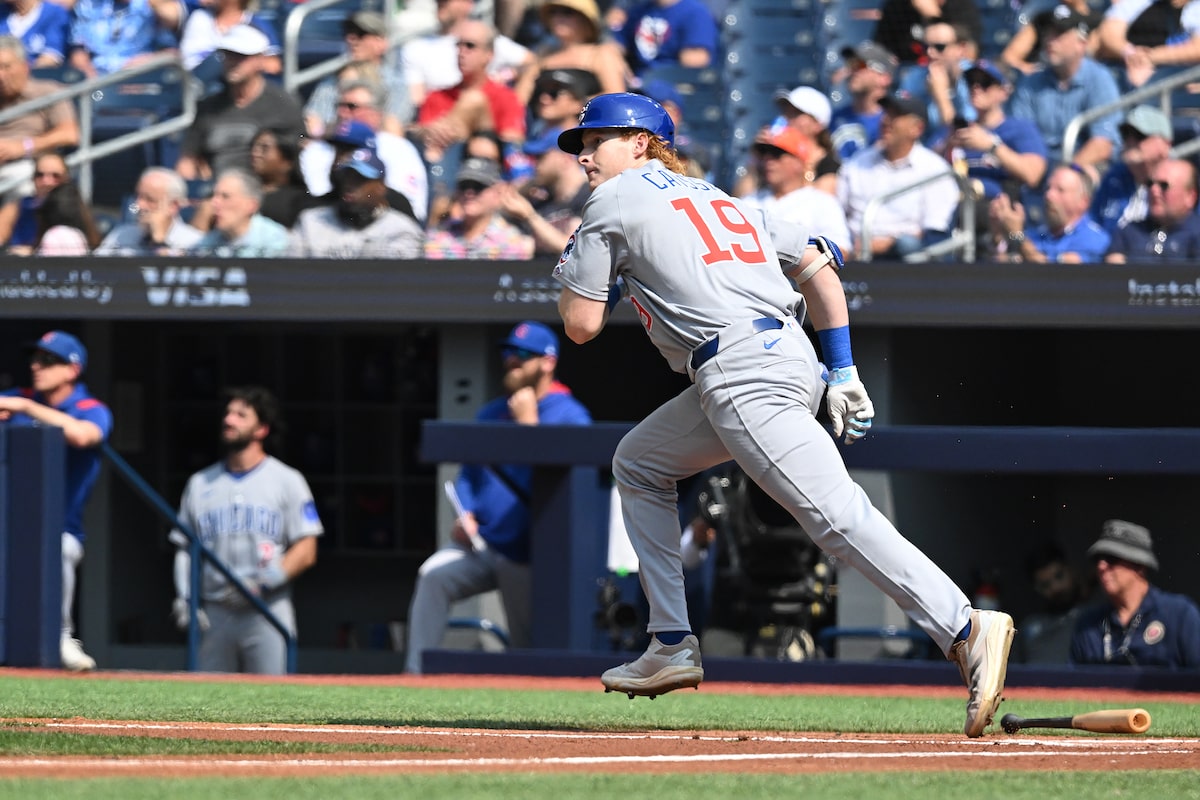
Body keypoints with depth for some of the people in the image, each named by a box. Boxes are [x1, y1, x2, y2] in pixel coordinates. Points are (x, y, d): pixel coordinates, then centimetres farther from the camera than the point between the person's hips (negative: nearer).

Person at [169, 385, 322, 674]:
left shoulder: (287, 480, 7)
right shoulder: (200, 483, 17)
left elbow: (306, 553, 0)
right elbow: (184, 549, 17)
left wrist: (264, 583, -14)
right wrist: (183, 598, 1)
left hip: (267, 615, -3)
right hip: (213, 615, 3)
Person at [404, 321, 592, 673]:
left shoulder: (570, 418, -5)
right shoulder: (491, 413, 14)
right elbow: (468, 473, 18)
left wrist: (528, 424, -18)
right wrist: (464, 514, -1)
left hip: (528, 556, -4)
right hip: (480, 544, 4)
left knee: (527, 652, 4)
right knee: (433, 576, -23)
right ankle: (415, 675, -28)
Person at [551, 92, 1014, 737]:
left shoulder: (614, 201, 8)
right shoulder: (714, 196, 28)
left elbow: (582, 325, 4)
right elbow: (818, 265, 21)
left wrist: (569, 277, 26)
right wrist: (842, 371, 18)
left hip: (741, 369, -9)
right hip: (792, 361, 9)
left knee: (836, 515, -20)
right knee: (637, 463, 24)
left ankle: (967, 632, -33)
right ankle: (671, 647, 20)